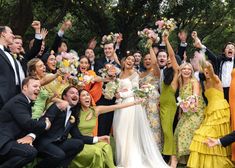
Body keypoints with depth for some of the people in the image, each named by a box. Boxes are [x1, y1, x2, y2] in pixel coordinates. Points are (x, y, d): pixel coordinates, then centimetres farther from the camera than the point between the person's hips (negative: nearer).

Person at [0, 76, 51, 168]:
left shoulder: (26, 102, 18)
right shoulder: (18, 101, -12)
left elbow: (31, 124, 12)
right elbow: (27, 123, -23)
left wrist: (31, 136, -11)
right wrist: (45, 125, -5)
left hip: (9, 140, 10)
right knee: (31, 151, -25)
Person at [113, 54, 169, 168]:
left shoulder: (134, 74, -2)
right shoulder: (120, 74, 17)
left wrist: (121, 94, -11)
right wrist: (118, 93, -4)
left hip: (131, 104, -6)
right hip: (121, 104, 6)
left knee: (130, 132, -5)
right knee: (120, 132, 5)